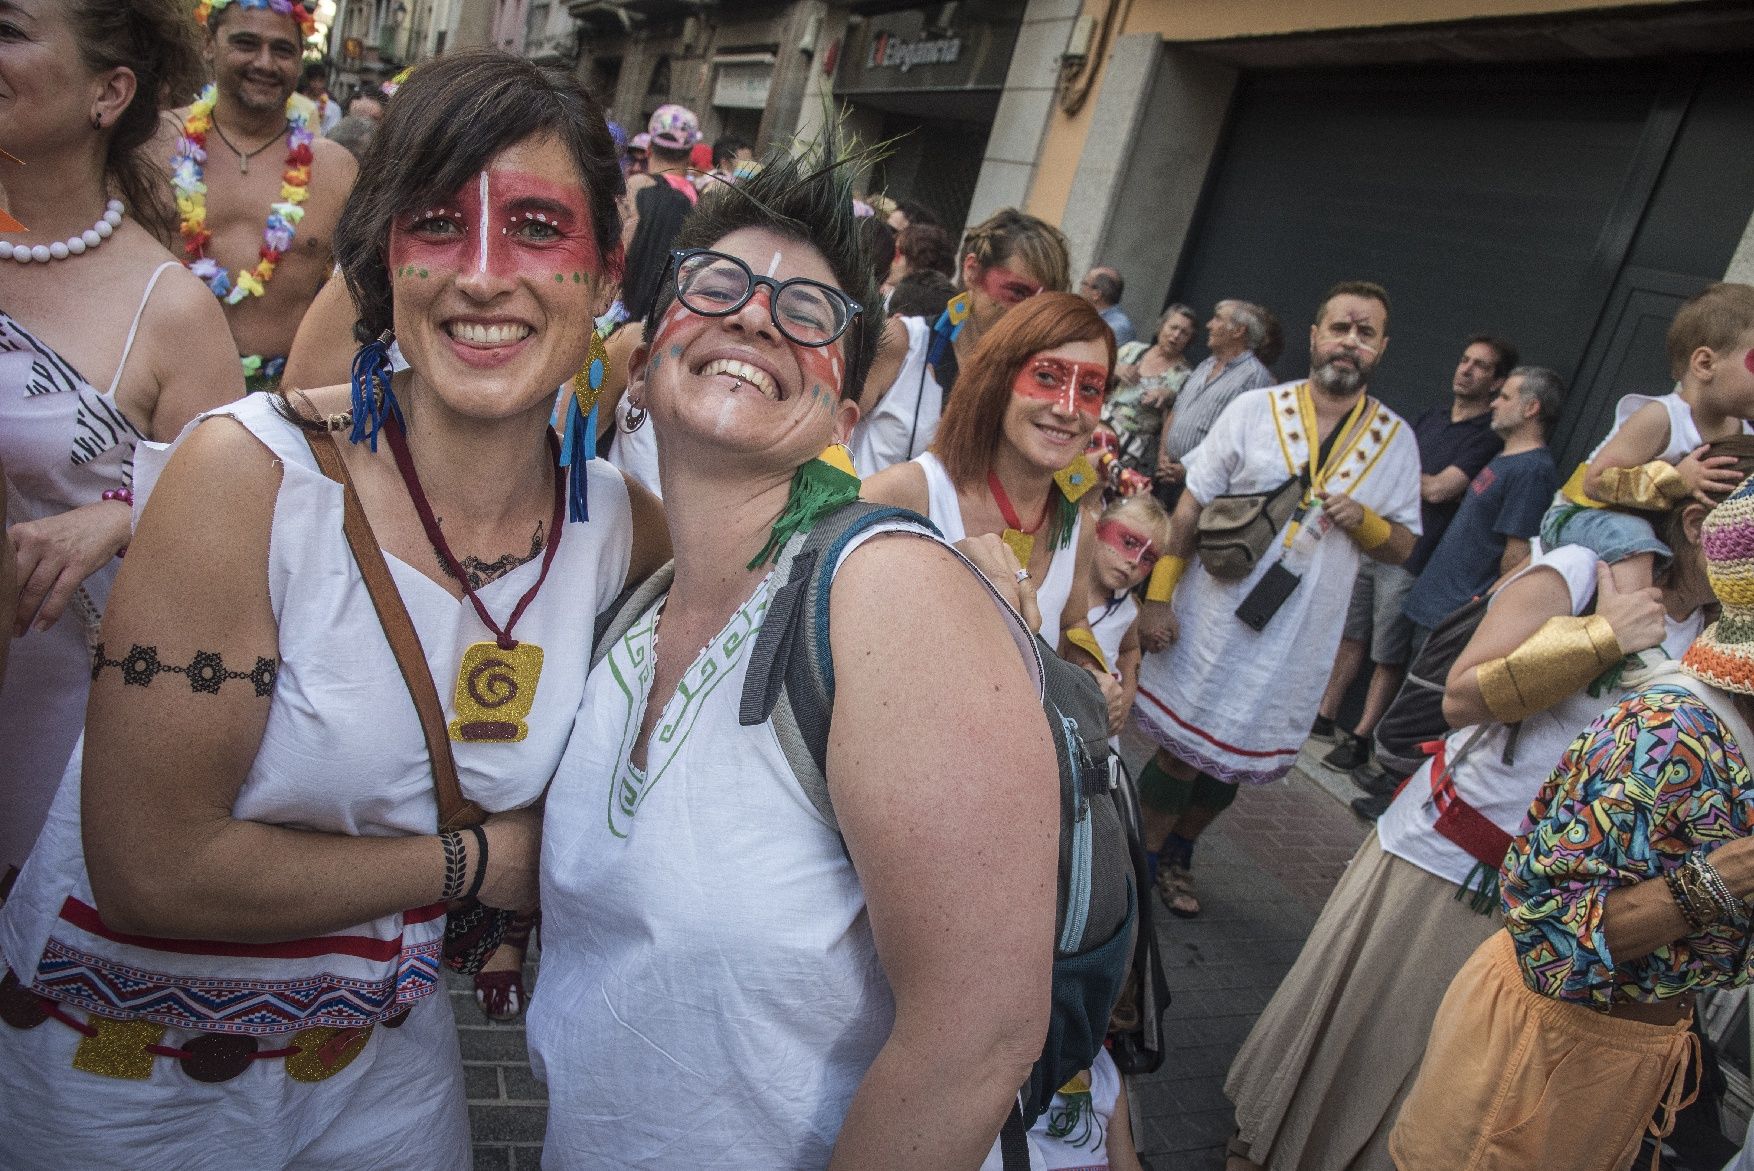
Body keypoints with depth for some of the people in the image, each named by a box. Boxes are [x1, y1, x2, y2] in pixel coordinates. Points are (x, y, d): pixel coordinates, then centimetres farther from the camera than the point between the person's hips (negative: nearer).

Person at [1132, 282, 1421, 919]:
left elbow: (1402, 546, 8)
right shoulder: (1256, 408, -3)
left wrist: (1364, 521, -14)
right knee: (1183, 748, 3)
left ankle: (1178, 853, 35)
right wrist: (1157, 595, -9)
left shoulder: (1396, 440, 4)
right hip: (1214, 620, -3)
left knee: (1234, 763, 13)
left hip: (1298, 639, 3)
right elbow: (1191, 505, -4)